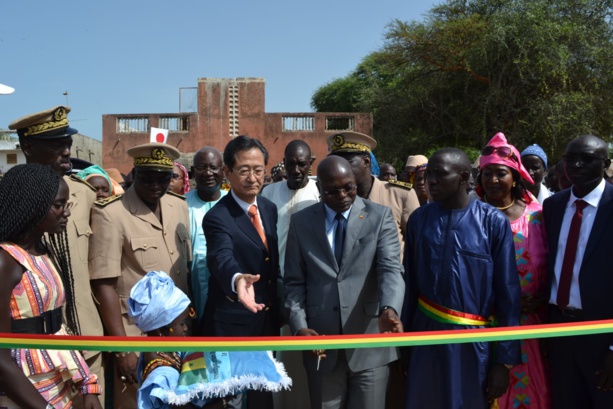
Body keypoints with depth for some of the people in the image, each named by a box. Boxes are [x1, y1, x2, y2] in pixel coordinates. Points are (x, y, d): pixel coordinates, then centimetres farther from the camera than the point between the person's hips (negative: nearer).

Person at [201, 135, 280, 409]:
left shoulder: (270, 208, 4)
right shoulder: (217, 217, -18)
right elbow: (222, 258, -37)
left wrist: (278, 311, 14)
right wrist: (237, 279, -59)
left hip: (269, 320, 7)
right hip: (232, 324, -6)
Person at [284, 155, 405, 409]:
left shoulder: (380, 216, 0)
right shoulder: (301, 221, 5)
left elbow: (390, 269, -12)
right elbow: (294, 281, 6)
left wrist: (389, 310, -30)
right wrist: (299, 326, -7)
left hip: (369, 344, -1)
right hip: (321, 342, 2)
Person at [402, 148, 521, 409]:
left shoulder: (493, 222, -10)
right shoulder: (419, 219, -1)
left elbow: (508, 294, -7)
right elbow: (410, 283, 5)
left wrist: (504, 360, -6)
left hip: (474, 340, -2)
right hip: (426, 336, 3)